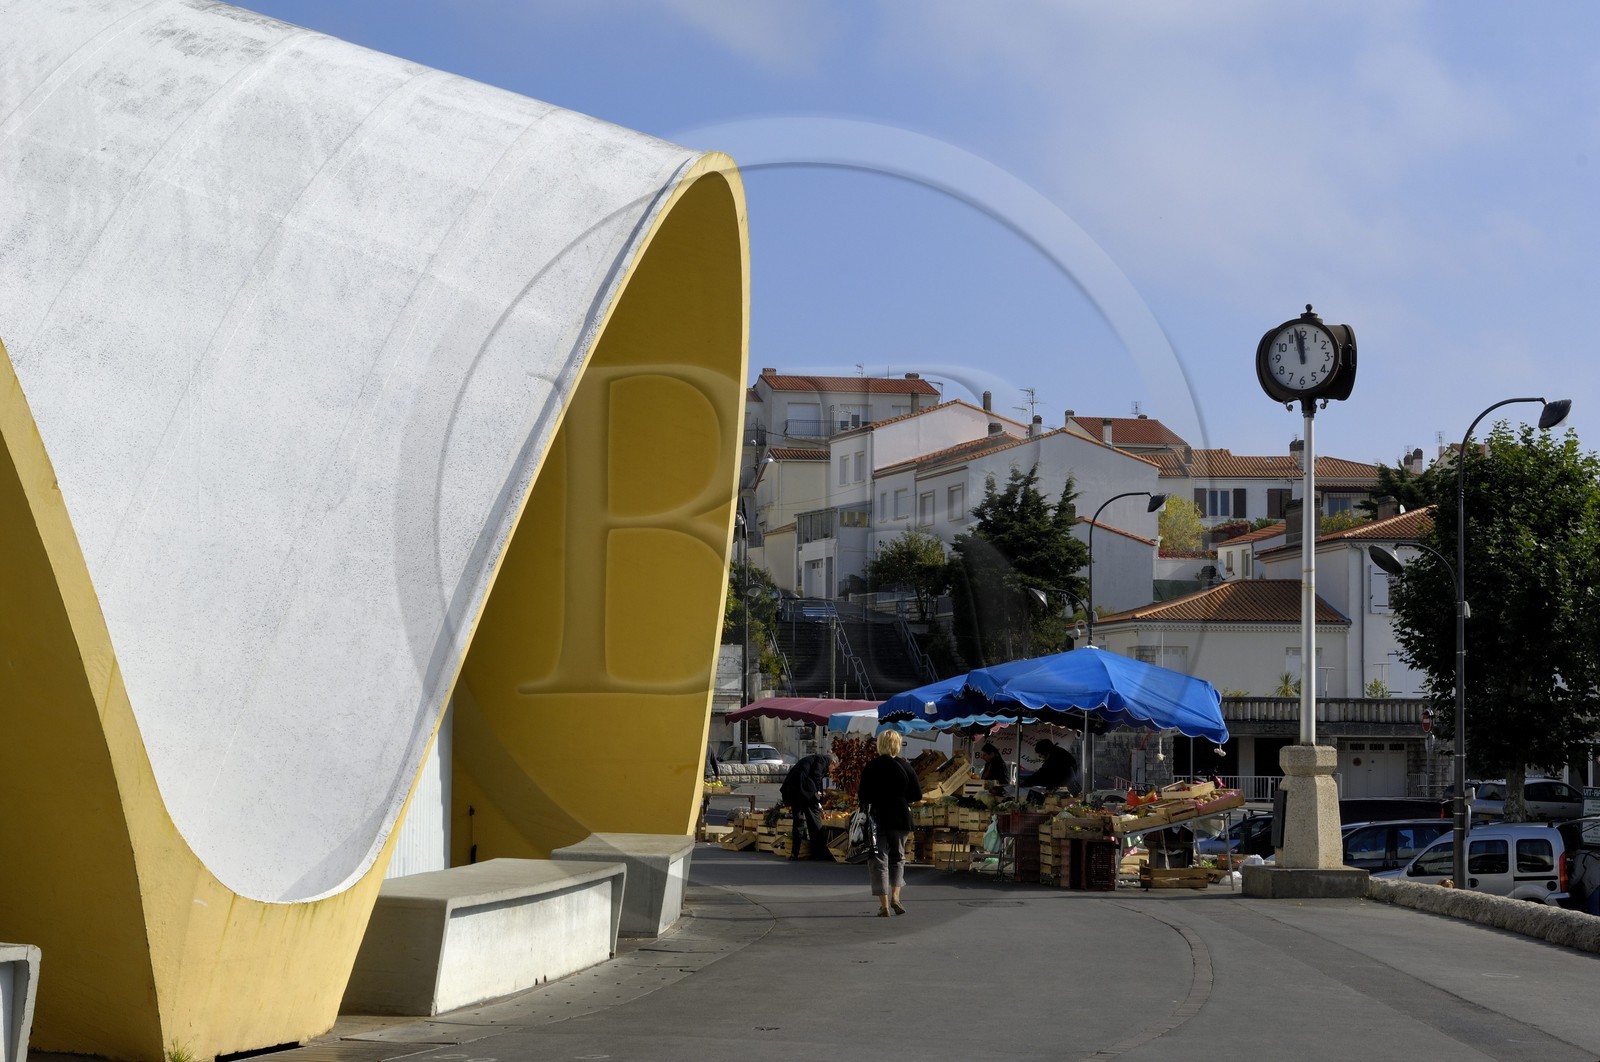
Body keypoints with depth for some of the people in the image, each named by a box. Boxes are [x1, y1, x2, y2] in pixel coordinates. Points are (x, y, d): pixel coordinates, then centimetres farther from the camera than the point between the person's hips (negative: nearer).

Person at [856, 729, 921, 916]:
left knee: (879, 860, 4)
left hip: (877, 818, -1)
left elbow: (863, 795, -9)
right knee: (898, 857, 19)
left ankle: (884, 904, -2)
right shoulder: (905, 766, -3)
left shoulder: (870, 767, -6)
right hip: (900, 818, 1)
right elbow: (916, 795, 0)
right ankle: (895, 896, 5)